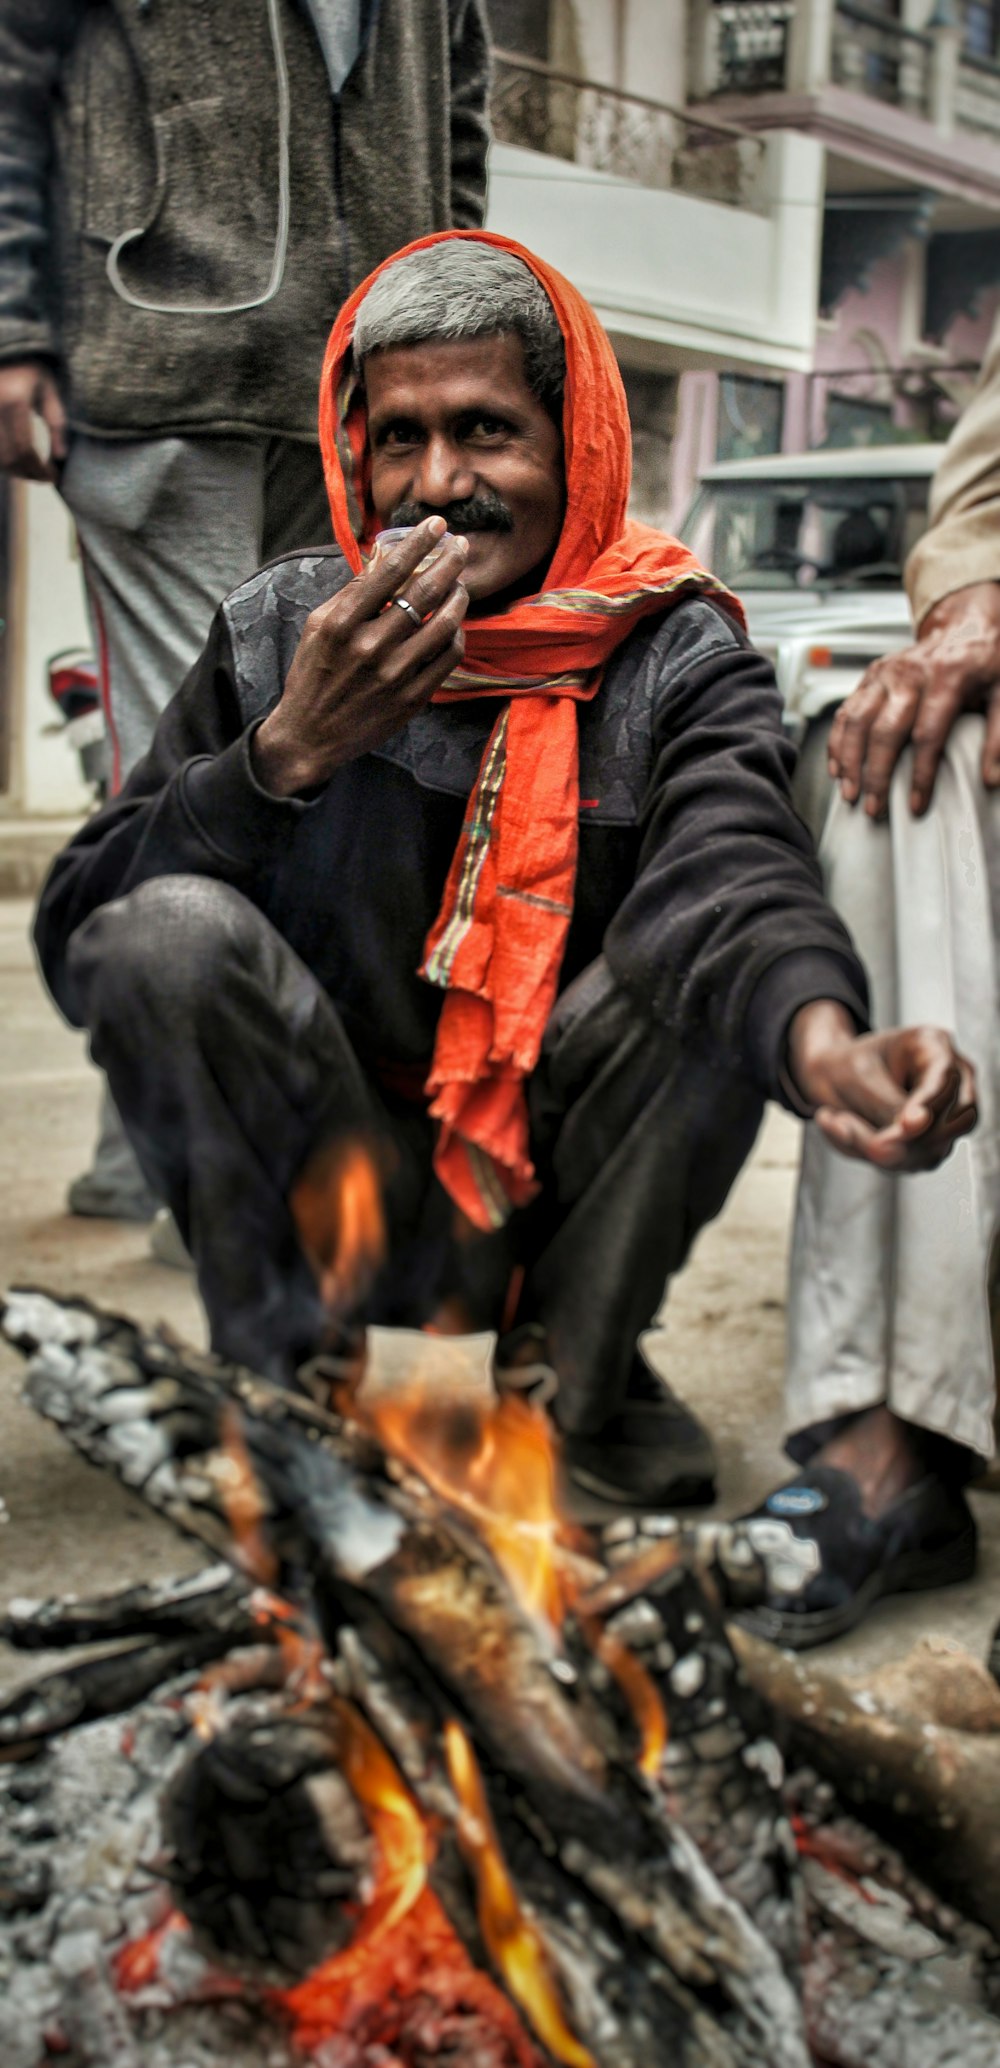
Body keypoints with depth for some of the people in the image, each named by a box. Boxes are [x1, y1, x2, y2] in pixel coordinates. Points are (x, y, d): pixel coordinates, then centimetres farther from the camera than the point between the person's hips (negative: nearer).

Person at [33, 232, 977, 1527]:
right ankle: (286, 1367, -3)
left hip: (562, 1205, 0)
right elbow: (75, 938, -10)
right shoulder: (278, 638, -3)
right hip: (328, 1202, 0)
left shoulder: (677, 660, -6)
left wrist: (822, 1037, -53)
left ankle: (578, 1372, -1)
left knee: (707, 956, -24)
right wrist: (292, 749, -25)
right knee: (168, 929, -24)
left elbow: (732, 863, -30)